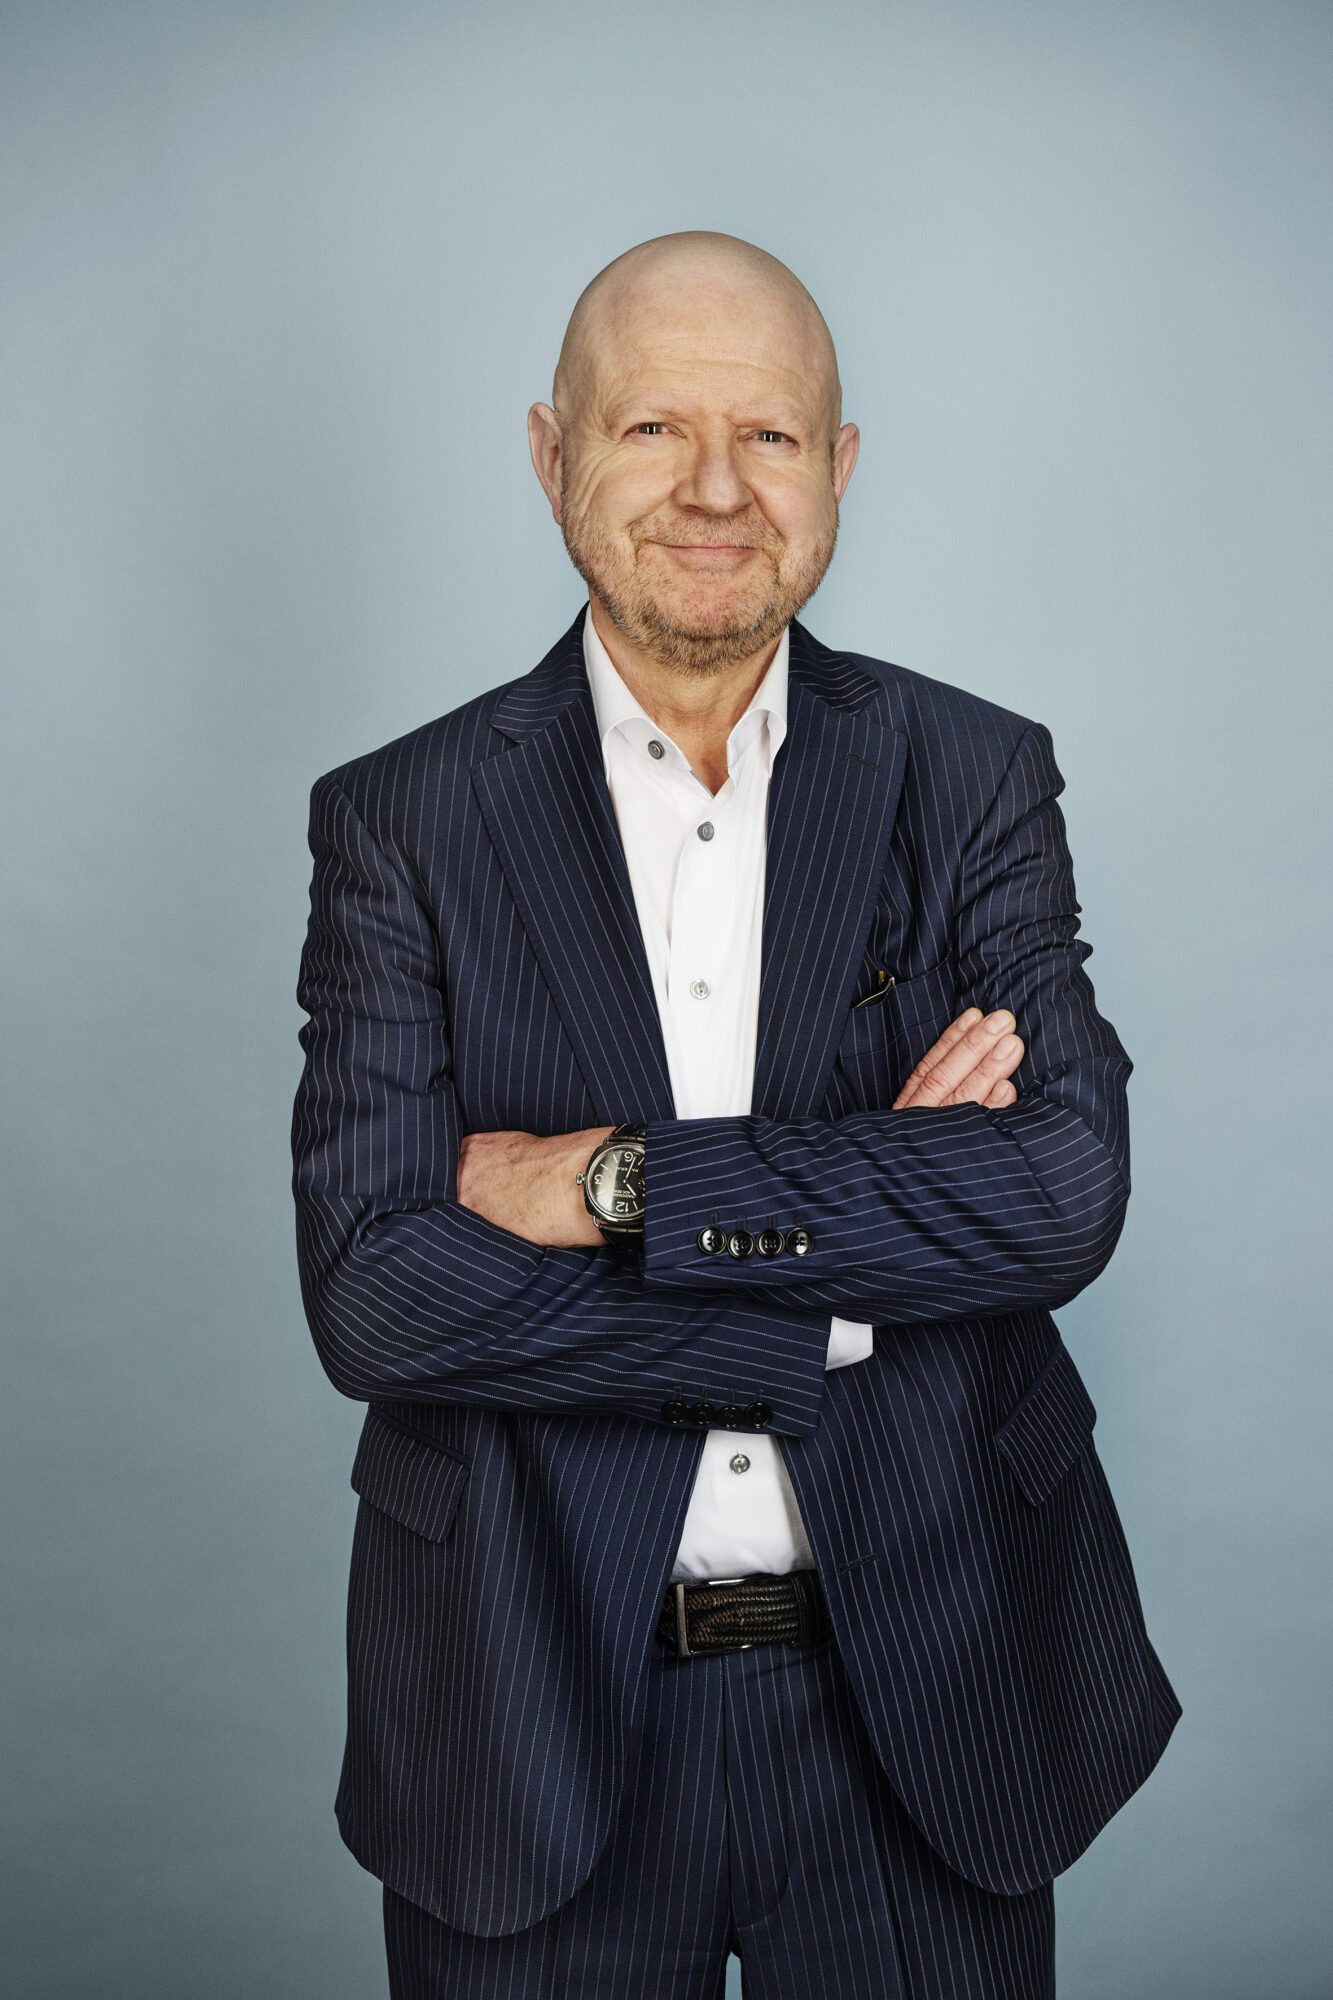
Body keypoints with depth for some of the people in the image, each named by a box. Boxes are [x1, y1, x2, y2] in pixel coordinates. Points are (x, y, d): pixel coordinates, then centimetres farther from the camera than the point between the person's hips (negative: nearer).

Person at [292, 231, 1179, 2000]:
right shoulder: (402, 820, -4)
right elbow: (371, 1289, -13)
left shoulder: (975, 779, -1)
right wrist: (847, 1300, -16)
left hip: (926, 1704, 1)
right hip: (540, 1707, 0)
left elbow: (1069, 1186, -14)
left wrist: (613, 1182, -18)